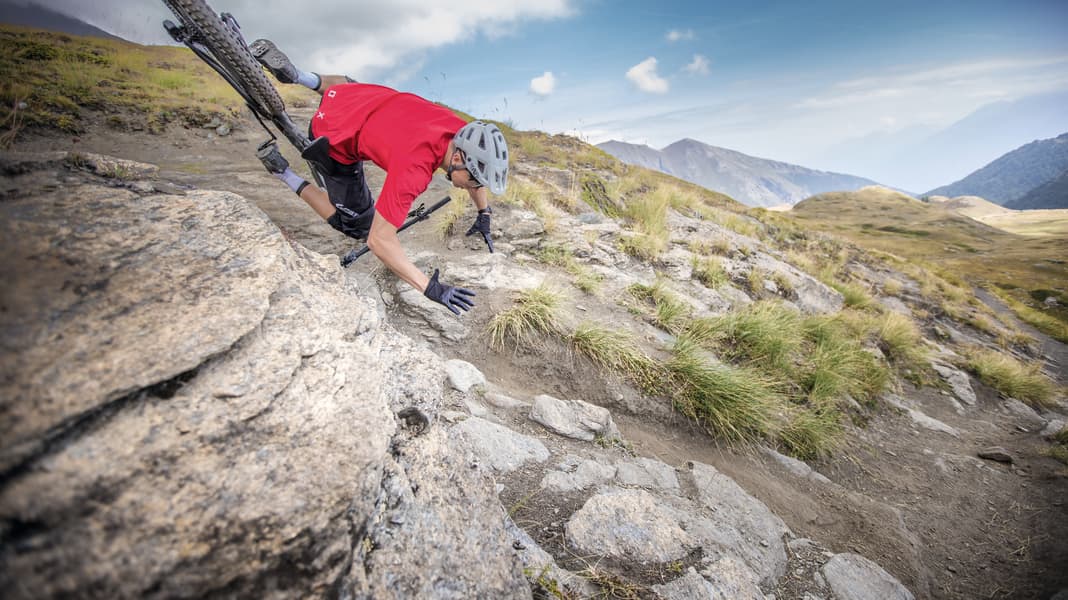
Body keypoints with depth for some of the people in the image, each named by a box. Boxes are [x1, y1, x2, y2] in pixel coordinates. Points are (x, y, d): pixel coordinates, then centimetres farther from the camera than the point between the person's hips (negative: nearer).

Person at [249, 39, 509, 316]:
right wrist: (431, 288, -39)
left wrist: (484, 215, 8)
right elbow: (379, 241, -38)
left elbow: (473, 166, 6)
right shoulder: (414, 170, -40)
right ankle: (283, 173, 8)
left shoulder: (463, 135, -19)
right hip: (334, 142, -6)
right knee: (358, 227, 8)